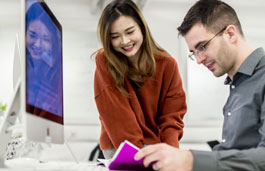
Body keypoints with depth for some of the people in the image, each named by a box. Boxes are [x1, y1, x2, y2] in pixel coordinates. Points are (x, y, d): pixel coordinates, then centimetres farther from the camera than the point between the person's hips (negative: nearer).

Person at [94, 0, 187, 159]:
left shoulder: (167, 63, -4)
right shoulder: (105, 61, -9)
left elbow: (172, 117, -5)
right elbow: (116, 115, -13)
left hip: (156, 144, 2)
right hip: (118, 147, -2)